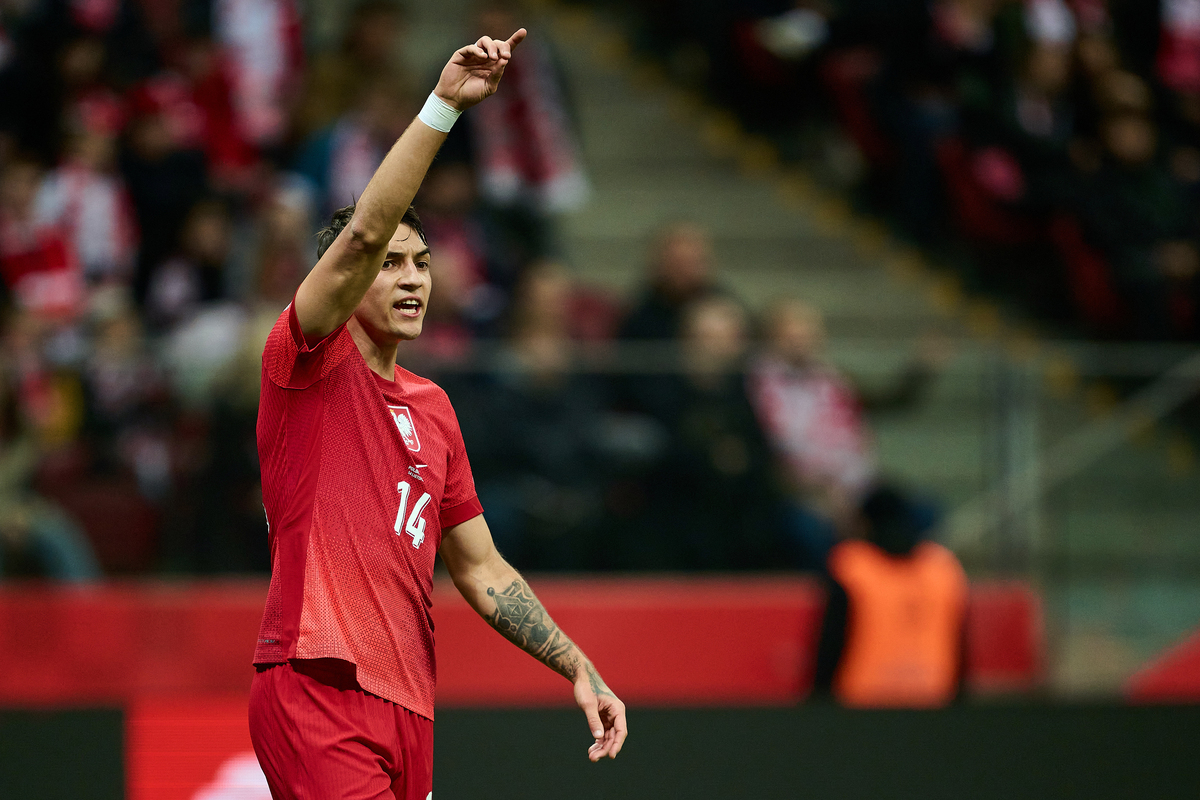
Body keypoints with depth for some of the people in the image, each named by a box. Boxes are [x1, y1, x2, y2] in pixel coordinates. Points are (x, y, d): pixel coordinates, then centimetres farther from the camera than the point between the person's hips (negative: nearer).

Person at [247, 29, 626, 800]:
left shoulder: (433, 408, 20)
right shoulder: (308, 365, 1)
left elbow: (482, 572, 22)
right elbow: (363, 234, -16)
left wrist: (580, 669, 12)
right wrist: (443, 105, -23)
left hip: (409, 707, 7)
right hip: (318, 687, -7)